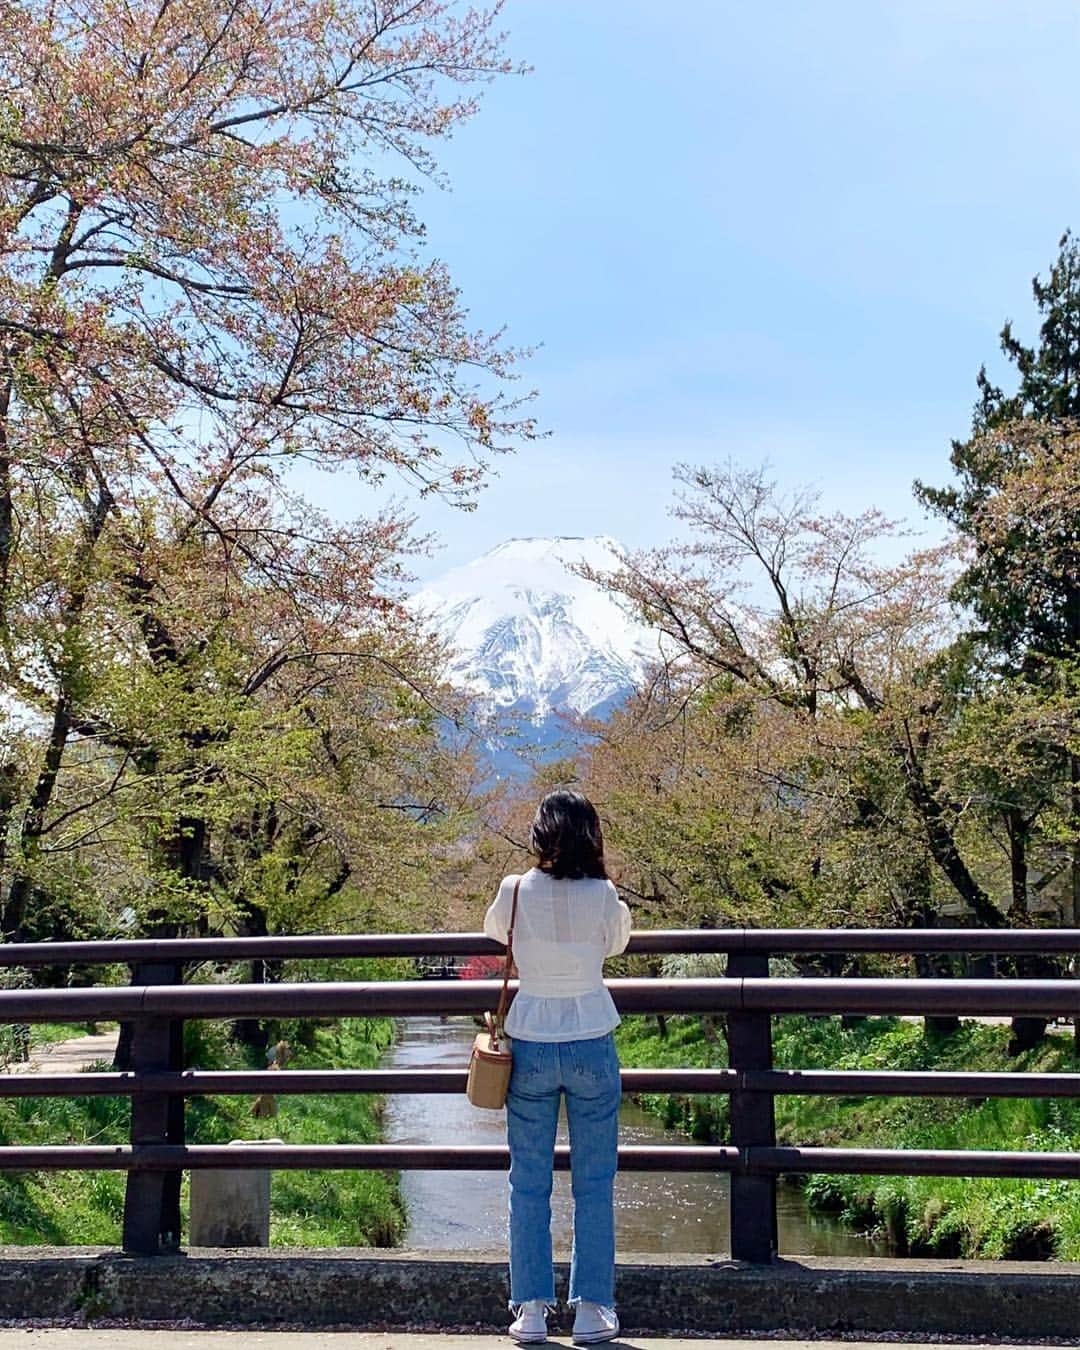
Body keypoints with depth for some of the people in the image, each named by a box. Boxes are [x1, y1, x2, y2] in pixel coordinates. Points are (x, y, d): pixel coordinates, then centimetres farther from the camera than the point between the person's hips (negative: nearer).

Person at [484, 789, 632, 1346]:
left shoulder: (515, 891, -8)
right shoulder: (604, 896, -9)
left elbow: (493, 931, 13)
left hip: (531, 1047, 1)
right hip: (592, 1046, 0)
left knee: (529, 1184, 10)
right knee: (594, 1184, 9)